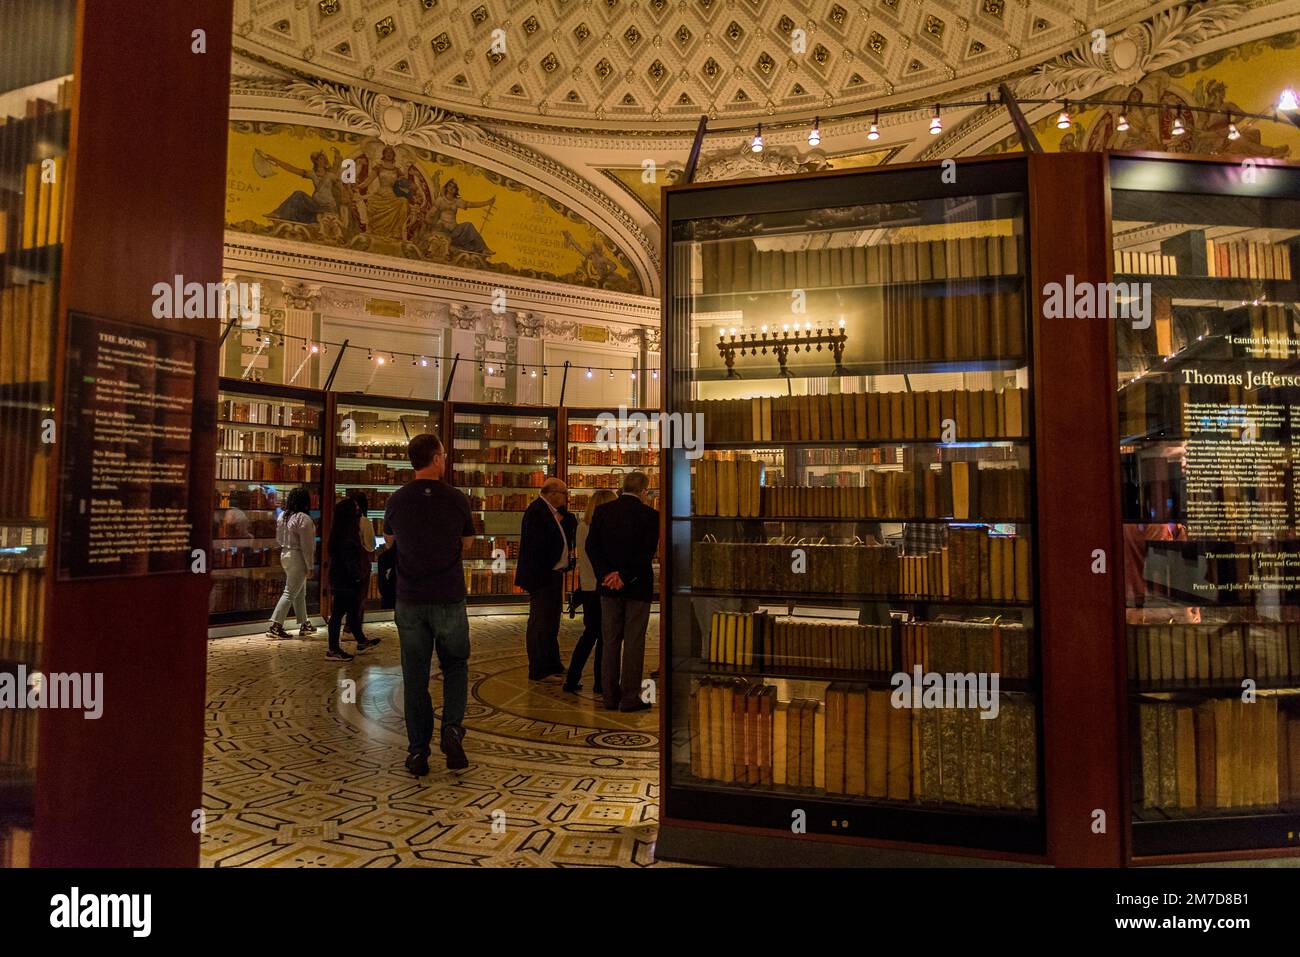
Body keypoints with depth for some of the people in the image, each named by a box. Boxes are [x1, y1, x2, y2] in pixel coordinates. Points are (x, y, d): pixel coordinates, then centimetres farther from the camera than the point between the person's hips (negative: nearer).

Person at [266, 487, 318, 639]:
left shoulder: (282, 516, 8)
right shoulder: (303, 519, -18)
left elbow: (278, 539, 15)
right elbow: (306, 545, -18)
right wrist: (309, 566, -14)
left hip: (285, 555, 9)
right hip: (298, 558, -9)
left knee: (300, 593, 17)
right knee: (290, 593, -4)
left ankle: (304, 625, 25)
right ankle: (275, 626, -5)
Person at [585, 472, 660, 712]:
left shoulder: (602, 511, 2)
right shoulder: (650, 515, -9)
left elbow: (591, 546, -4)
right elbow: (648, 552, -16)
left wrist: (605, 574, -10)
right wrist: (625, 576, -15)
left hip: (609, 586, 4)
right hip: (638, 585, -3)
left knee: (610, 641, 12)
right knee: (634, 642, 4)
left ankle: (610, 696, 18)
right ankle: (630, 698, 9)